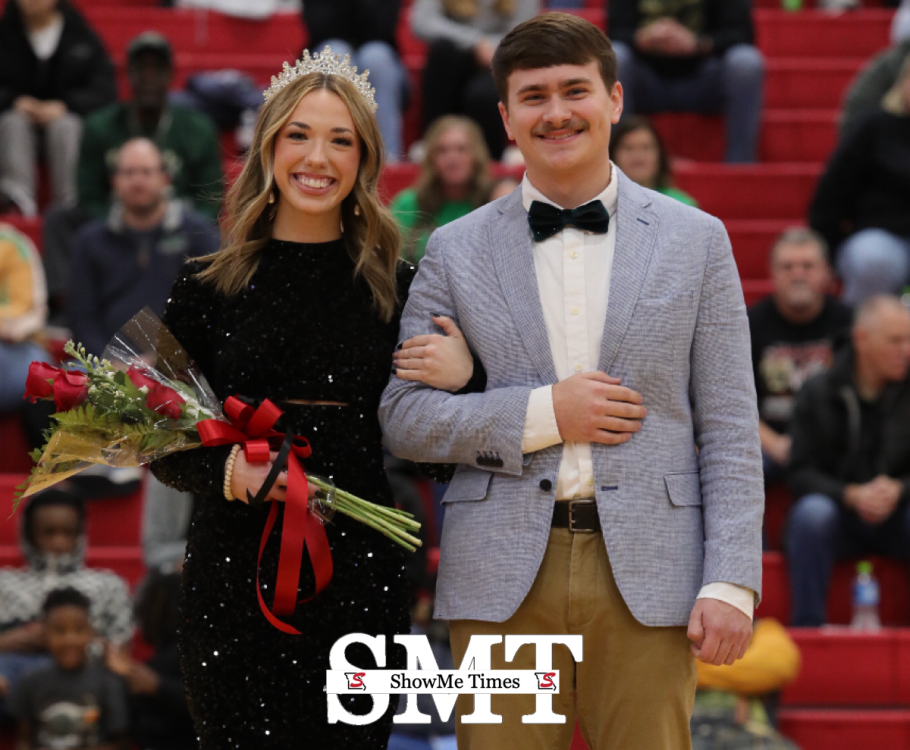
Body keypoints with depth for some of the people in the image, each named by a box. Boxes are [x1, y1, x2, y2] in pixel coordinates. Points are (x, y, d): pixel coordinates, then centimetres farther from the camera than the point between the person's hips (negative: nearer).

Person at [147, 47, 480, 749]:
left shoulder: (397, 289, 5)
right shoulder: (209, 286, 3)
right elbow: (166, 448, 5)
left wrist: (455, 382, -12)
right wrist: (225, 469, -14)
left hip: (361, 578, 1)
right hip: (237, 569, -1)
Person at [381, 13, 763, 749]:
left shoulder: (696, 240, 9)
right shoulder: (457, 251, 9)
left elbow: (729, 430, 5)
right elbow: (402, 416, 6)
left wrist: (731, 582, -4)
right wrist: (541, 414, -8)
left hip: (646, 577, 0)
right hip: (502, 581, 0)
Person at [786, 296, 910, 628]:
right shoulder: (817, 394, 0)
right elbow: (802, 475, -5)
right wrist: (851, 495, -22)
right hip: (840, 516, -1)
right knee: (812, 512, -34)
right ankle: (807, 627, -27)